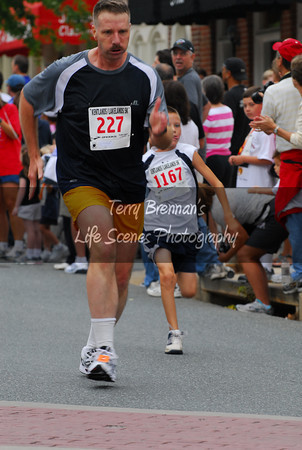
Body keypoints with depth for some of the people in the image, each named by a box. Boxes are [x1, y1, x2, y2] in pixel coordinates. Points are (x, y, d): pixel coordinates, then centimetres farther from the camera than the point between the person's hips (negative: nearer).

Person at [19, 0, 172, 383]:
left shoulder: (146, 78, -1)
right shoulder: (66, 72, -8)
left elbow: (163, 143, 5)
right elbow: (27, 102, 11)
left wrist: (160, 132, -19)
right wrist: (34, 157, 14)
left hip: (129, 186, 4)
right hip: (80, 178, -4)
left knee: (121, 274, 7)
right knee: (103, 249, -27)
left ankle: (97, 349, 27)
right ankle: (102, 348, -33)